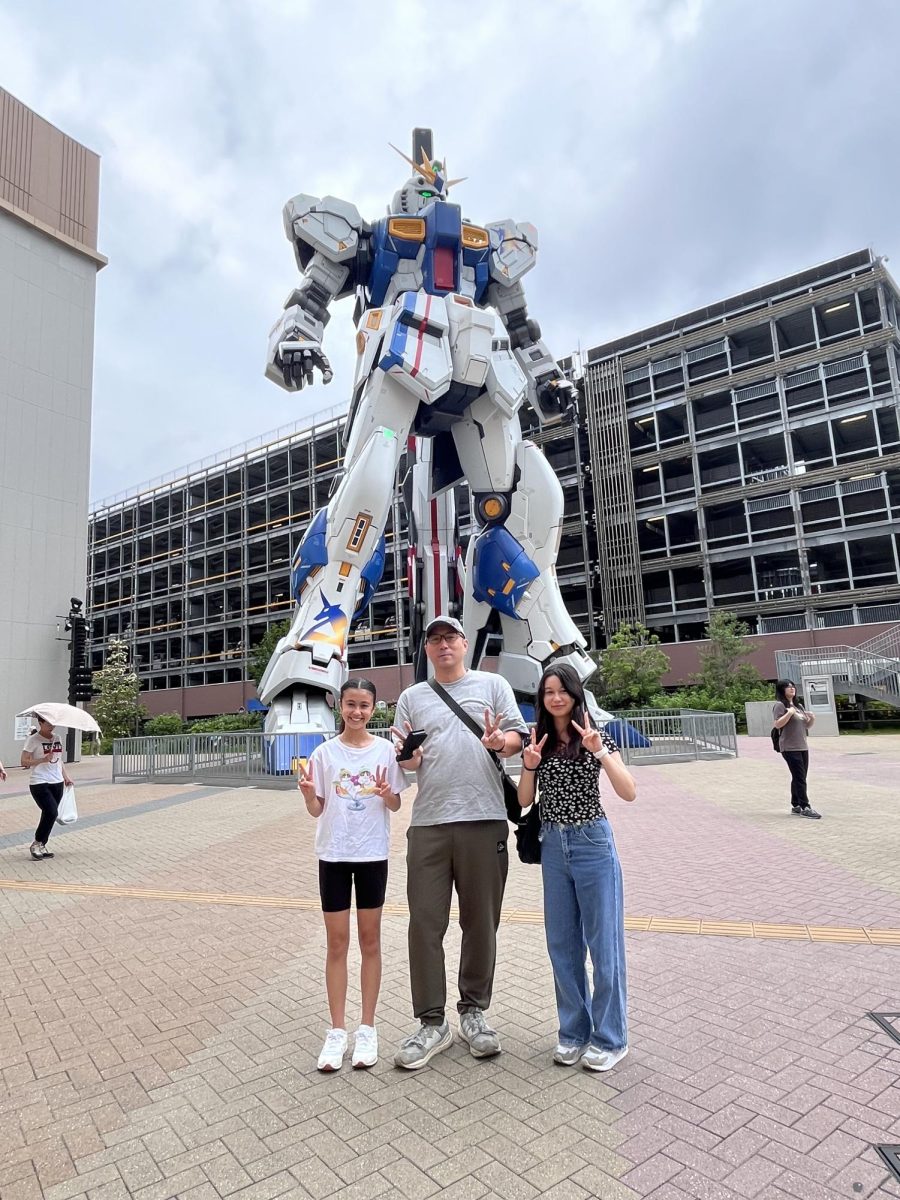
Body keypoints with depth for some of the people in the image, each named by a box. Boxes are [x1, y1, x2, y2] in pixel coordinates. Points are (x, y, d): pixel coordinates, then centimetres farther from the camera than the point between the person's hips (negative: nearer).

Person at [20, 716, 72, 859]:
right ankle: (36, 844, 3)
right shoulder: (33, 740, -7)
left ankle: (42, 845, 19)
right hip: (40, 784, -6)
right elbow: (24, 762, -10)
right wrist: (43, 759, -21)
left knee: (49, 815, 8)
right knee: (51, 812, -16)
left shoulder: (56, 737, 12)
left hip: (57, 783, 6)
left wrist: (65, 776, 17)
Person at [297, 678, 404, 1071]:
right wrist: (308, 795, -22)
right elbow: (317, 810, 0)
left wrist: (385, 794, -20)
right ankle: (337, 1031, 22)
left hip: (372, 855, 0)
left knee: (370, 940, 11)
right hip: (333, 855, 0)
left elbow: (396, 805, 2)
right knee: (337, 943, 8)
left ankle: (367, 1028, 25)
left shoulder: (385, 750, -5)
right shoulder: (325, 752, -4)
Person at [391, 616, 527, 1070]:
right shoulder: (412, 697, 16)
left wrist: (501, 741, -16)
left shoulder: (493, 684, 11)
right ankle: (432, 1022, 16)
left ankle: (473, 1010, 27)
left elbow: (518, 736, 6)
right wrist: (406, 756, -9)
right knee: (425, 923, 2)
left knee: (481, 922, 8)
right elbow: (401, 757, 14)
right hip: (428, 823, 2)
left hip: (484, 819, -1)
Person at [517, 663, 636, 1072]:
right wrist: (529, 766, -15)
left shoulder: (597, 737, -6)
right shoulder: (537, 741, 3)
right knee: (562, 943, 14)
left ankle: (610, 1037, 23)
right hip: (553, 845, 4)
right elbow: (524, 801, 3)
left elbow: (629, 792, -16)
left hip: (592, 844, -4)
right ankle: (574, 1031, 31)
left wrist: (599, 752, -29)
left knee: (603, 942, 6)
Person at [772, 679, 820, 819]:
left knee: (799, 778, 10)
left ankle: (796, 806, 18)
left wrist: (812, 719, 3)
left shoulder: (799, 705, 19)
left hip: (802, 747, 8)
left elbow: (806, 725, 23)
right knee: (799, 778, -10)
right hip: (790, 748, -8)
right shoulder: (780, 705, -7)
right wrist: (789, 713, -25)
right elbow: (777, 724, -17)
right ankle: (805, 807, -8)